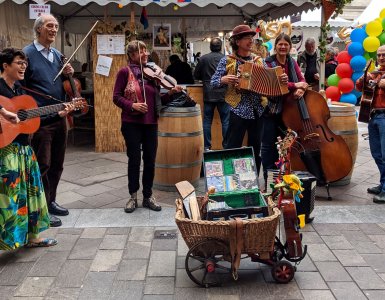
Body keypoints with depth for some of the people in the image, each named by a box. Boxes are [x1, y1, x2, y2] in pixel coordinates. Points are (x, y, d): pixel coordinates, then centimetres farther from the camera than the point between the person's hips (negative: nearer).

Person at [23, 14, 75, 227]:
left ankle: (50, 201, 29)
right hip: (40, 119, -7)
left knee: (57, 164, 14)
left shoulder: (57, 55, 13)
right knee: (42, 165, -1)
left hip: (59, 117, 7)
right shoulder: (27, 54, -8)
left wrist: (68, 74, 1)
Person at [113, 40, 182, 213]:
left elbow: (157, 100, 13)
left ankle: (148, 196, 22)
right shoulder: (125, 72, -3)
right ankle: (133, 197, 19)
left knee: (150, 160, 8)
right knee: (134, 160, 4)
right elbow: (117, 97, -6)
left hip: (151, 123, 4)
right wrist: (132, 105, -21)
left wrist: (171, 93, -4)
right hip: (131, 123, -4)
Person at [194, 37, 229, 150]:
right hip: (223, 94, -1)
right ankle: (226, 146, 7)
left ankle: (206, 147, 9)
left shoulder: (203, 58, -2)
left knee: (207, 121, 7)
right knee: (226, 121, 5)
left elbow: (196, 75, 5)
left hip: (208, 94, 1)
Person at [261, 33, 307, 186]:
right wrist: (294, 85, -22)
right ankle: (268, 178, 10)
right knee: (269, 145, 1)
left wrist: (301, 89, -19)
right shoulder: (268, 63, -7)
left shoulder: (292, 62, 9)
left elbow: (302, 80, 3)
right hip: (270, 110, -5)